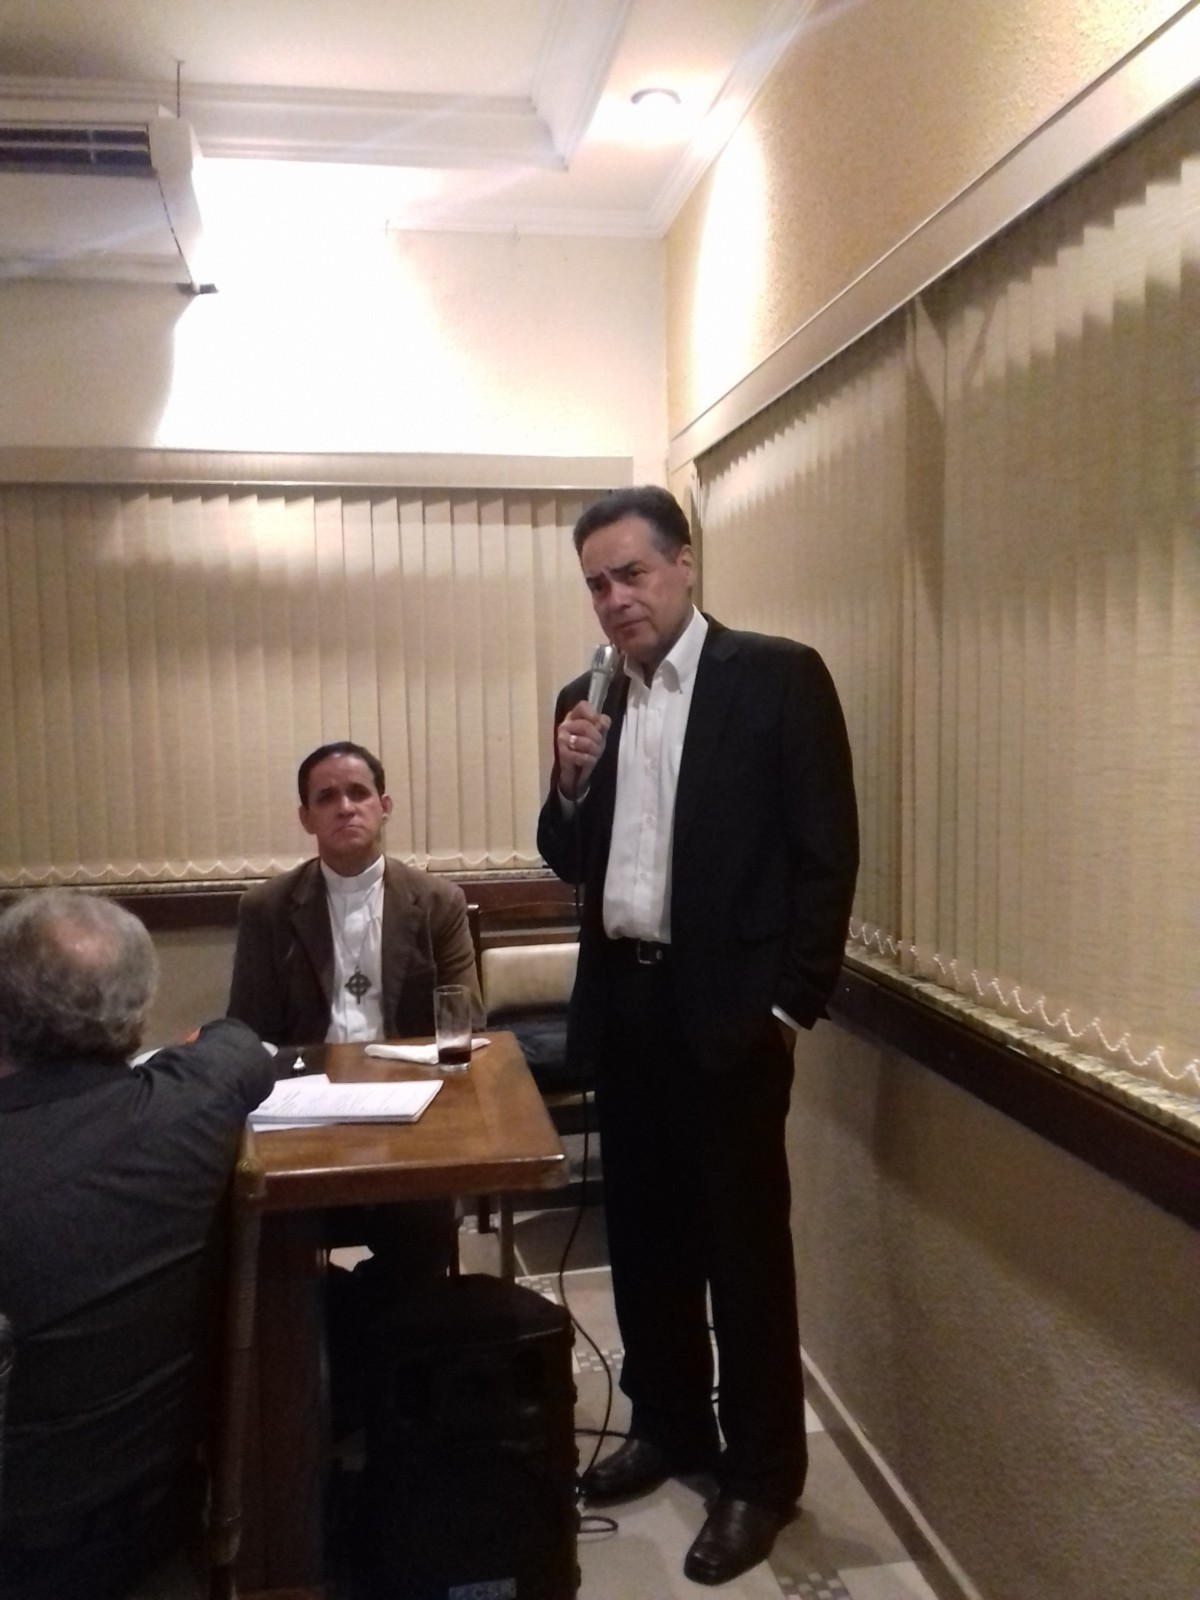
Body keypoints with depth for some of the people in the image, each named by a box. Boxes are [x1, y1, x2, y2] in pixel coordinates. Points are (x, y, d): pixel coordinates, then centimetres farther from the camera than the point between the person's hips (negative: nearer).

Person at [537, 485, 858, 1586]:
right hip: (622, 1002, 6)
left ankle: (762, 1470, 24)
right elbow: (571, 863, 11)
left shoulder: (778, 676, -8)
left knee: (744, 1240, 6)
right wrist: (569, 784, -9)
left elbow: (827, 852, -9)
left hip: (726, 1007, -5)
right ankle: (670, 1425, 37)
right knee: (644, 1230, 17)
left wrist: (793, 1003, -13)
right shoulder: (588, 700, 9)